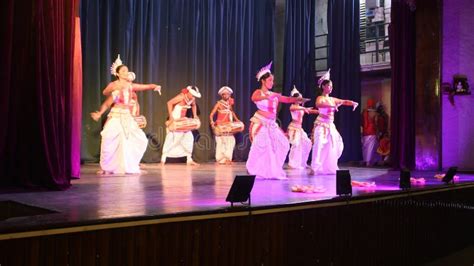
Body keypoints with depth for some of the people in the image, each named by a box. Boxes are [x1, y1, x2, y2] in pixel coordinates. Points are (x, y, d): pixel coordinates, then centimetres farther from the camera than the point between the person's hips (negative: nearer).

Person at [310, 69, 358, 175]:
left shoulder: (332, 99, 14)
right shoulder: (320, 98, -7)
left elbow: (344, 101, 21)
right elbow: (318, 105, -31)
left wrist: (353, 103, 0)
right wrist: (332, 106, -42)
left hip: (330, 125, 8)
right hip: (321, 124, -8)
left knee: (333, 145, 12)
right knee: (319, 145, -20)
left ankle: (329, 167, 26)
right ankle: (314, 168, -22)